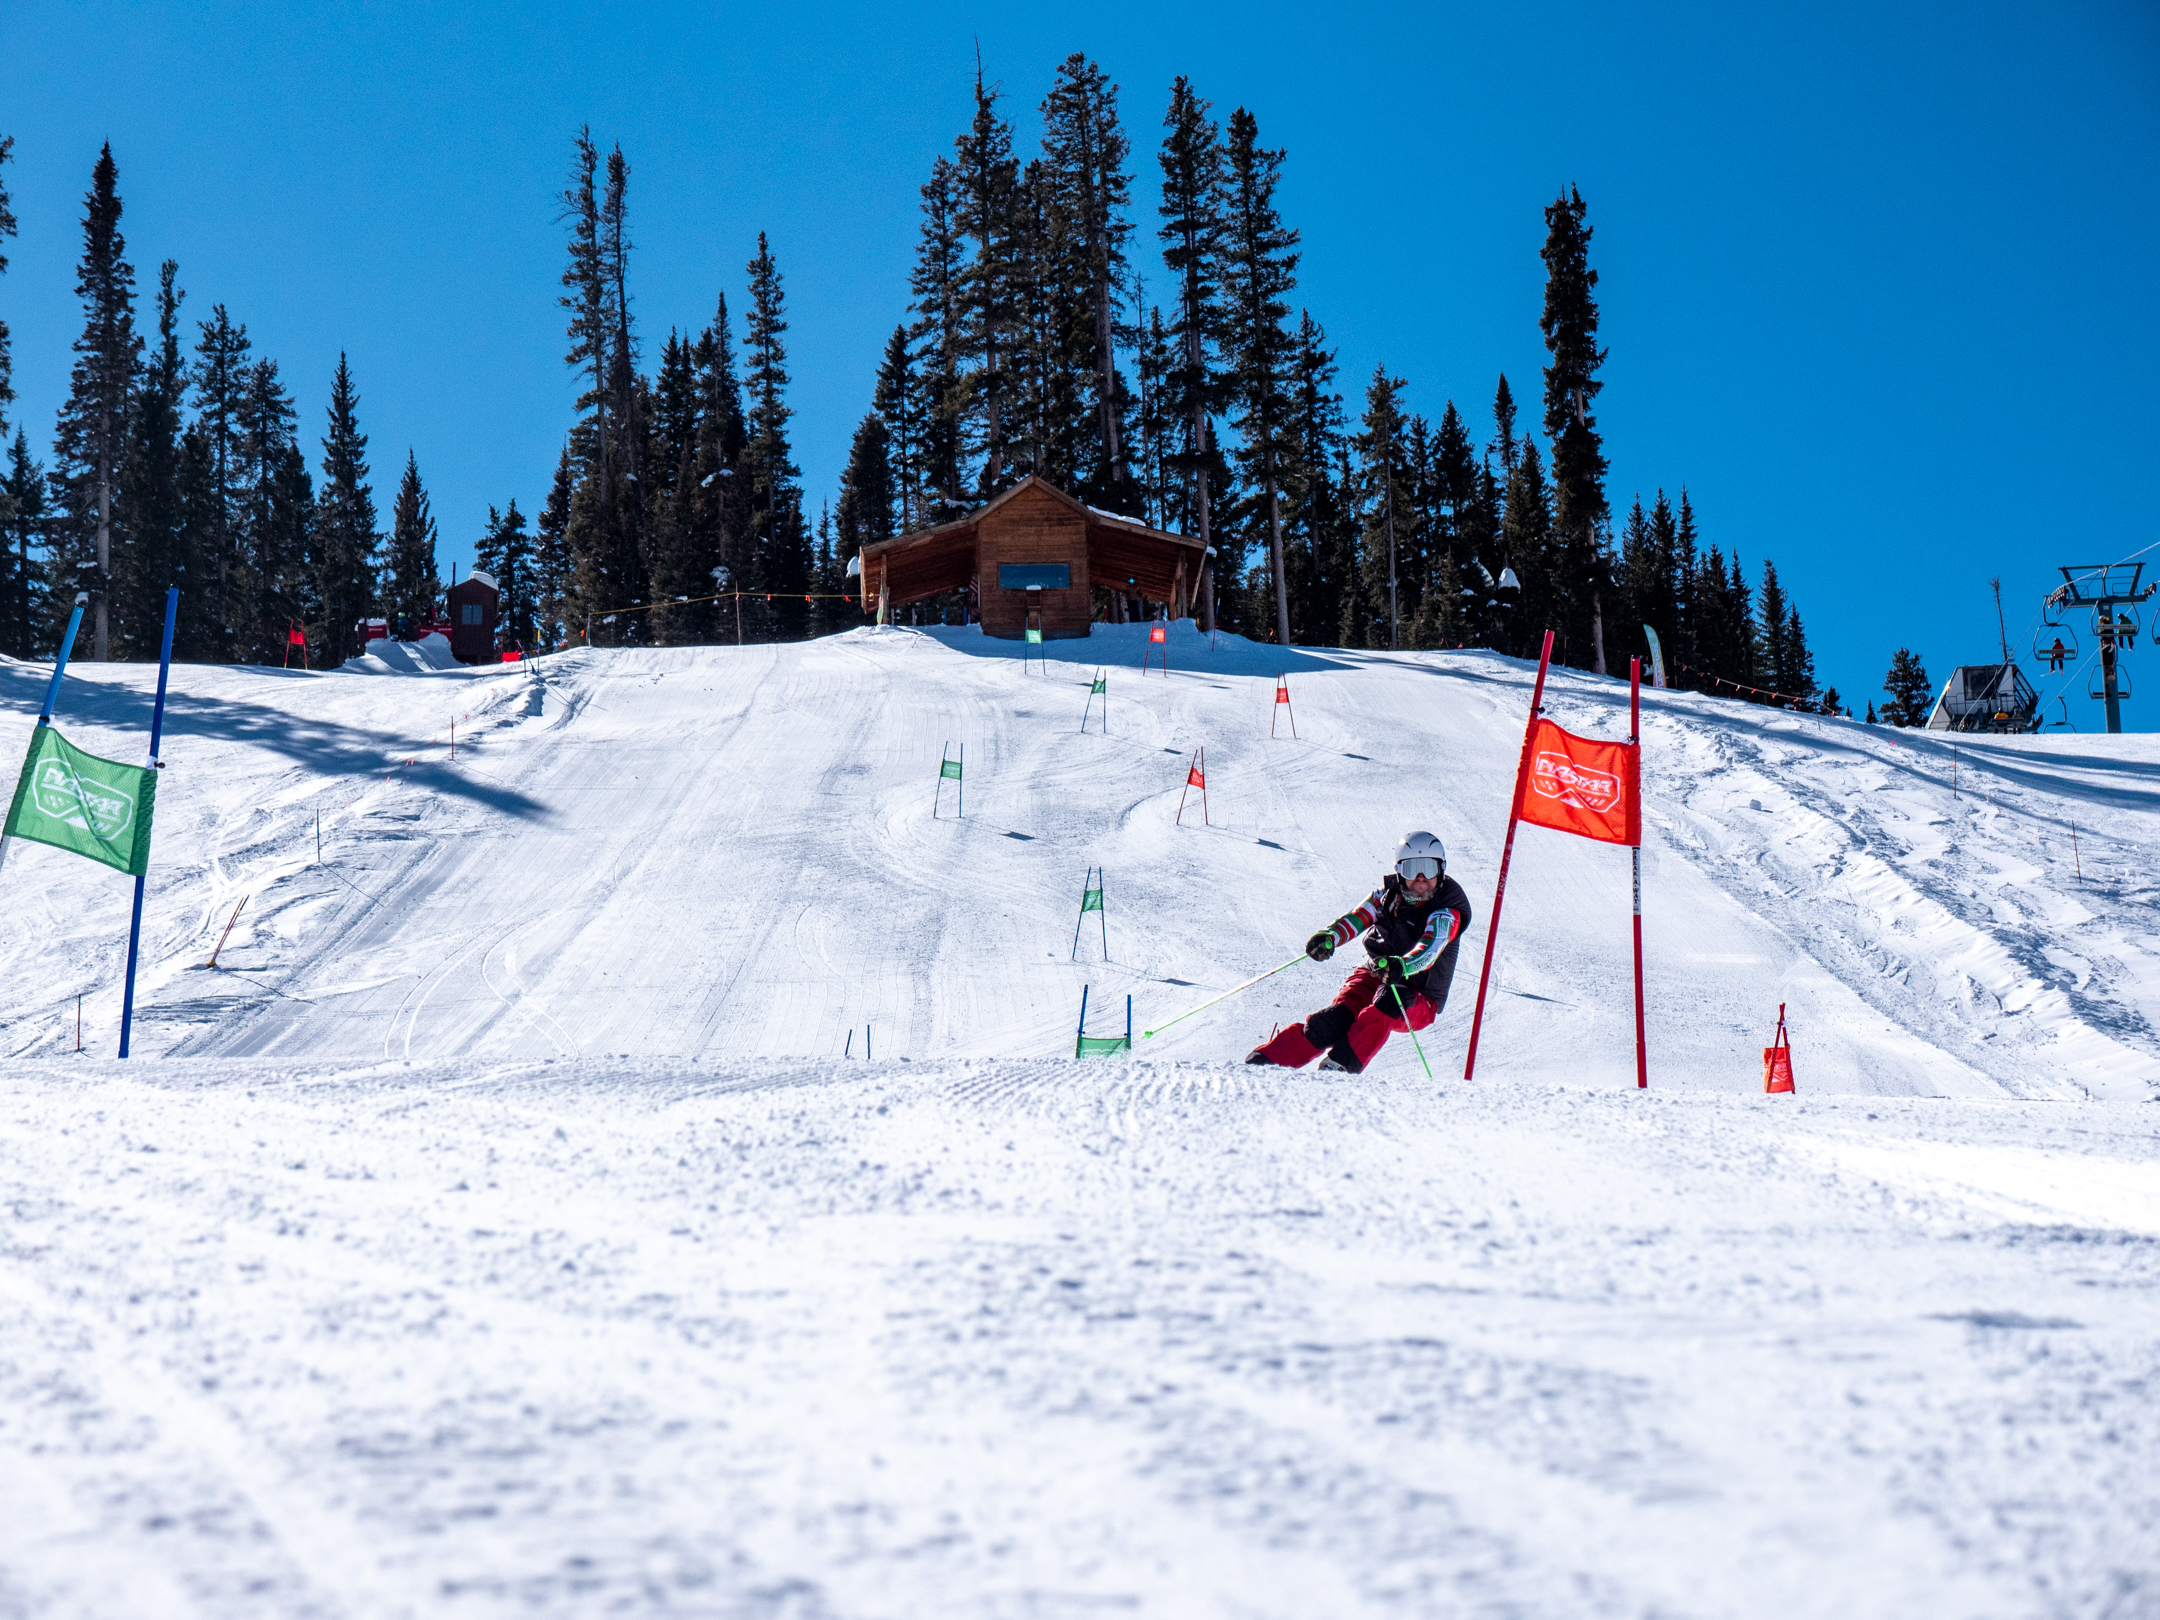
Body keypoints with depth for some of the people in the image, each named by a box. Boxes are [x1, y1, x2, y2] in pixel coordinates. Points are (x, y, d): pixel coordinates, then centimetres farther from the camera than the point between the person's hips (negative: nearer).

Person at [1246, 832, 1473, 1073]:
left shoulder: (1446, 911, -12)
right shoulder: (1390, 893, 3)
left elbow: (1430, 948, -29)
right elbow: (1358, 917, -6)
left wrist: (1401, 966, -50)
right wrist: (1328, 937, -29)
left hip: (1418, 1002, -3)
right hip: (1373, 975, 3)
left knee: (1390, 999, -37)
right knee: (1337, 1020, -24)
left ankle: (1342, 1065, -43)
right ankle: (1268, 1058, -29)